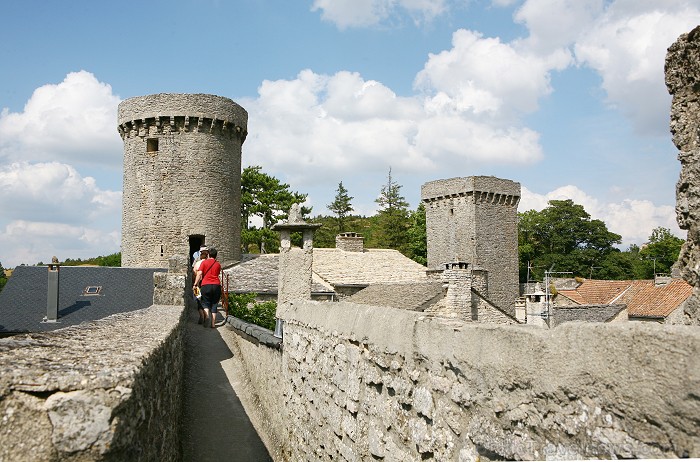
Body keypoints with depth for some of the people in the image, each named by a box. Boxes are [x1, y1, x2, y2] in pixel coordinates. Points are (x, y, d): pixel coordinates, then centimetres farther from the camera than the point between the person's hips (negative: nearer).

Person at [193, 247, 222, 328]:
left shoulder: (204, 262, 2)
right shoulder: (218, 264, 11)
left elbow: (199, 274, -5)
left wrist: (195, 284, -4)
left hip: (206, 285, -2)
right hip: (216, 285, 2)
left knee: (205, 302, 12)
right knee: (214, 304, 9)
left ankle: (206, 314, -16)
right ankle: (213, 323, 6)